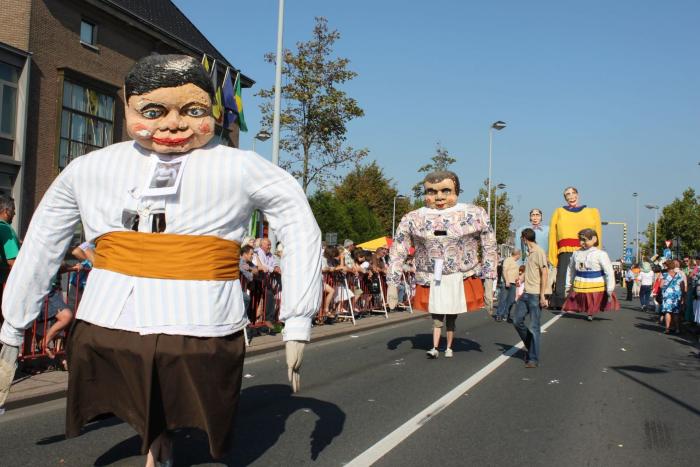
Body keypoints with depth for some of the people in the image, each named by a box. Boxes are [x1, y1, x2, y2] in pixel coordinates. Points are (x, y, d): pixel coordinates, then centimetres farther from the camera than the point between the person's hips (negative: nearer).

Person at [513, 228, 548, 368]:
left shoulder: (539, 252, -11)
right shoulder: (529, 253, 15)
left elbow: (544, 274, -15)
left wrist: (542, 296, -18)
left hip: (535, 295, -9)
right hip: (526, 293, 9)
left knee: (534, 327, -4)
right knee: (517, 321, 10)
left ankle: (533, 359, 3)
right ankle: (530, 347, 26)